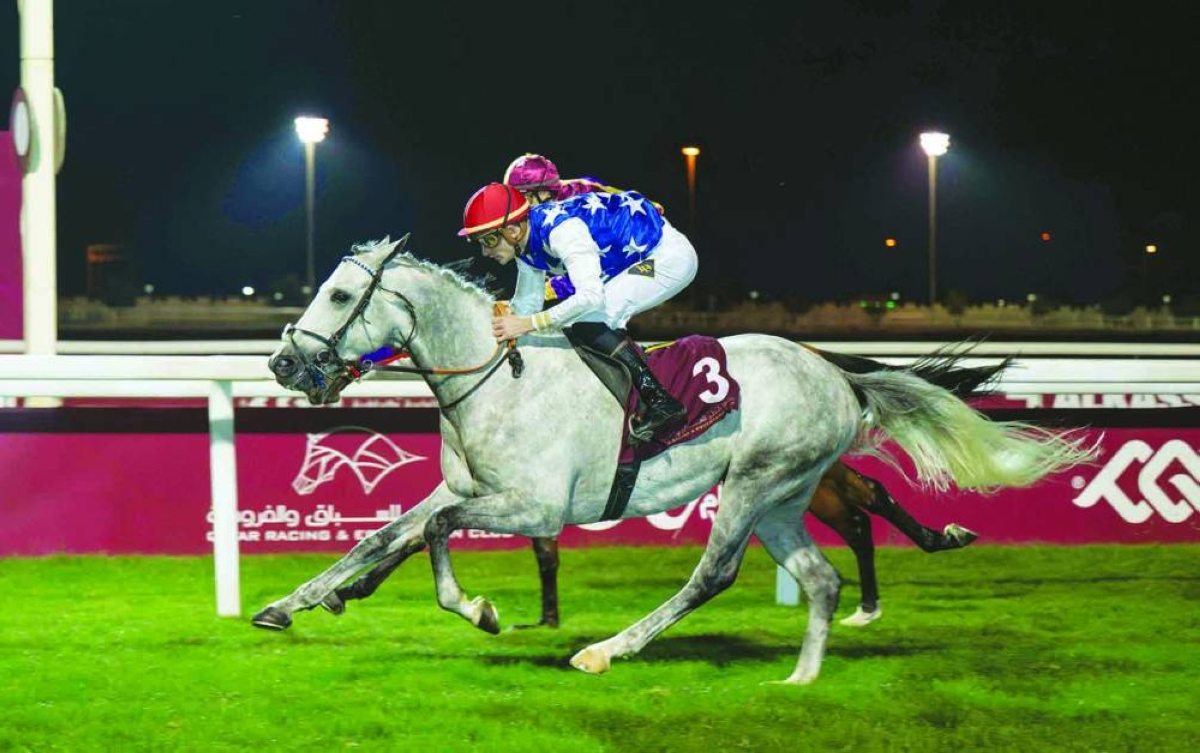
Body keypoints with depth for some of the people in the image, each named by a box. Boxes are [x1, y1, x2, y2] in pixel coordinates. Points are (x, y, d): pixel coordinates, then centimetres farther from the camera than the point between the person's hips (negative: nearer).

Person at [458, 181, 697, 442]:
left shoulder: (561, 231, -28)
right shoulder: (527, 246, 1)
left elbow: (592, 296, -37)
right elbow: (526, 304, 13)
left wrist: (530, 323, -37)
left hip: (671, 256, -10)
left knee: (585, 320, -20)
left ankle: (661, 402, -21)